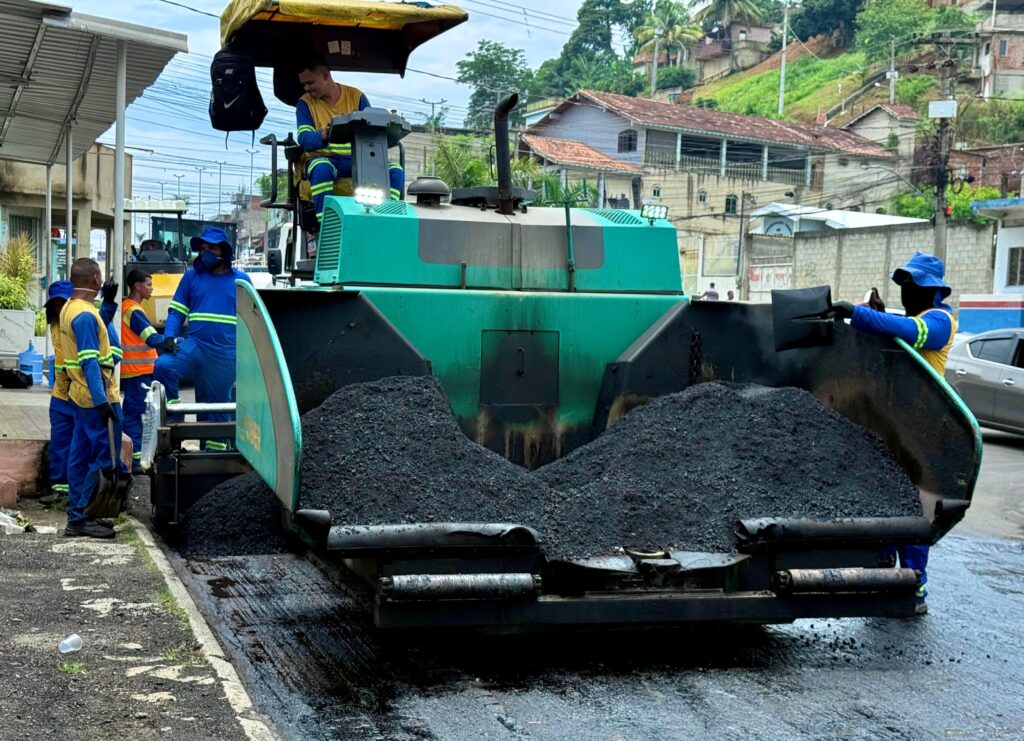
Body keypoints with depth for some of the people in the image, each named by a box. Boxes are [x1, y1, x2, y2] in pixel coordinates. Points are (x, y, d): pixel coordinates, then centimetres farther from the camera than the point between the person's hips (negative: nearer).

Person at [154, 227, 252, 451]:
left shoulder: (241, 280, 6)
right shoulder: (191, 276, 7)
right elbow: (176, 312, 8)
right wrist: (168, 337, -10)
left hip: (225, 354, 0)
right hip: (194, 345, 0)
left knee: (219, 405, 6)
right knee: (162, 365, -26)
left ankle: (215, 449, 19)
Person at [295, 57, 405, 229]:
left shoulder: (357, 97, 10)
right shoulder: (305, 103, 6)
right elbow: (304, 139, -9)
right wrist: (324, 136, -33)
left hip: (357, 160, 2)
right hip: (323, 158, -2)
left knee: (395, 171, -22)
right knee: (322, 169, -38)